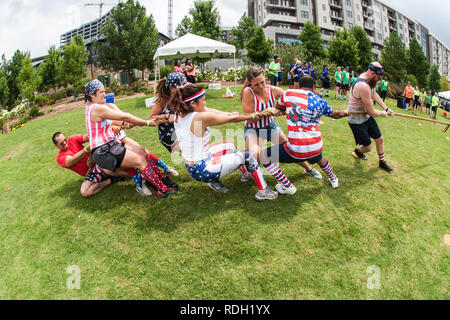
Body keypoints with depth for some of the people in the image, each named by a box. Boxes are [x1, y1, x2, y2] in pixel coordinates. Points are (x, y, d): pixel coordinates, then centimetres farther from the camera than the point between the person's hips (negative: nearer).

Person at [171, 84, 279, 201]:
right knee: (248, 156, 5)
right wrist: (253, 116, 4)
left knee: (230, 146, 27)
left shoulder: (179, 115, -2)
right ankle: (263, 192, 18)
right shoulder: (201, 118, -25)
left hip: (191, 168, 9)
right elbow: (233, 119, -12)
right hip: (203, 171, -9)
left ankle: (215, 182, 28)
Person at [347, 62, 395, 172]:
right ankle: (357, 151, 38)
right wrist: (382, 113, -5)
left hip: (366, 116, 9)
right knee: (367, 147, 4)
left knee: (379, 139, 17)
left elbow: (374, 94, 13)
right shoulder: (363, 86, -34)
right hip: (357, 120, -9)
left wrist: (386, 108, 8)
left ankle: (382, 162, 37)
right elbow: (371, 112, -27)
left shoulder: (367, 77, -5)